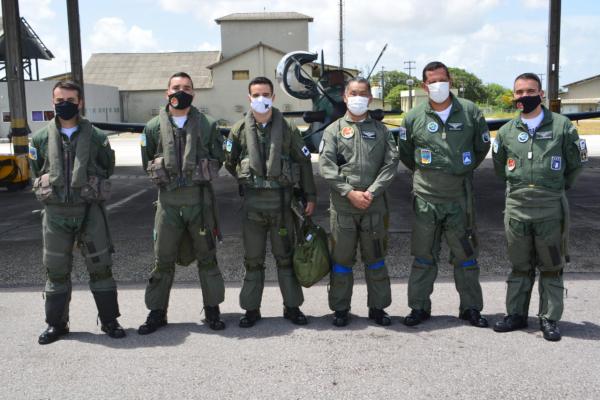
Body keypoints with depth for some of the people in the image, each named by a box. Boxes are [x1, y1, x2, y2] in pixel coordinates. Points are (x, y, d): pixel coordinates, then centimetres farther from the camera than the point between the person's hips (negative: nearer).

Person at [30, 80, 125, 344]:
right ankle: (56, 324, 22)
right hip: (55, 212, 1)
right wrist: (53, 189, 10)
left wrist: (90, 188, 9)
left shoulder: (96, 138, -2)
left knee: (100, 266, 3)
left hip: (90, 210, -1)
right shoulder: (41, 139, 2)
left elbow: (108, 169, 11)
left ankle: (109, 320, 16)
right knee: (56, 270, 8)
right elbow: (36, 172, 15)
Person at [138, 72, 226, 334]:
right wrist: (165, 177, 6)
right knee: (163, 259, 6)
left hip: (200, 197, 0)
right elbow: (148, 163, 12)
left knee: (207, 256, 8)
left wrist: (200, 174, 2)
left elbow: (218, 159, 9)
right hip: (168, 200, 1)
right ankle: (157, 312, 19)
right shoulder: (154, 127, 4)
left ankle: (212, 309, 21)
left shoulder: (207, 125, 2)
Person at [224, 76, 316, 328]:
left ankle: (292, 306, 19)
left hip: (282, 200, 0)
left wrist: (310, 196, 1)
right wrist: (248, 180, 10)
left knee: (285, 256, 8)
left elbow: (304, 162, 3)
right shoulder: (240, 129, 2)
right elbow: (230, 162, 14)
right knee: (253, 259, 7)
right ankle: (251, 309, 18)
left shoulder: (287, 128, 0)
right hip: (252, 201, 1)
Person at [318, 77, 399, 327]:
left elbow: (391, 163, 1)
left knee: (375, 257, 9)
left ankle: (377, 307, 20)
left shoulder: (380, 130, 11)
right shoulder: (334, 130, 7)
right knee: (342, 257, 5)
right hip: (343, 206, -1)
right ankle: (340, 308, 16)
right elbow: (326, 166, -3)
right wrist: (350, 193, -13)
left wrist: (372, 192, -11)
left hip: (375, 205, 1)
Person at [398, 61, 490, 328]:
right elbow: (405, 153, 14)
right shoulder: (414, 117, -1)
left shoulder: (470, 112, -1)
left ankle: (471, 308, 21)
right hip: (426, 198, 0)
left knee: (466, 255, 8)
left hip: (461, 197, 0)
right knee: (424, 256, 7)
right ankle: (419, 307, 18)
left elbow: (482, 146, 13)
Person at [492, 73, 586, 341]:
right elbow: (499, 166, 21)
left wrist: (558, 187, 12)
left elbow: (576, 161, 8)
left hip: (551, 209, -2)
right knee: (520, 266, 12)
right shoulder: (507, 131, 6)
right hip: (516, 208, 3)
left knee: (551, 267, 6)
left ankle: (549, 319, 16)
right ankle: (516, 315, 22)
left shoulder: (561, 126, -2)